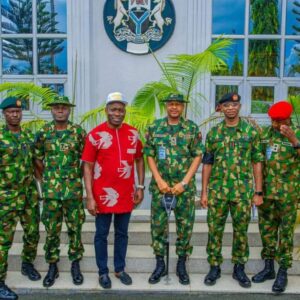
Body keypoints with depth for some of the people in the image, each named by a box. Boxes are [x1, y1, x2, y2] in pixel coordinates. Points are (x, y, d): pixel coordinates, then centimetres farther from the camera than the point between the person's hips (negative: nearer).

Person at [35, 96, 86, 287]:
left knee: (75, 228, 8)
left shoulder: (78, 131, -2)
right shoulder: (43, 132, 3)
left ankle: (75, 264, 23)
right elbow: (38, 159, 12)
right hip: (50, 190, 1)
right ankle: (52, 266, 23)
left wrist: (77, 176, 5)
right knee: (51, 230, 8)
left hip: (73, 189, -1)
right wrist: (48, 178, 10)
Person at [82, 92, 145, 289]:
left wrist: (140, 187, 7)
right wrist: (90, 197, -12)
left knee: (122, 233, 15)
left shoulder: (133, 133, 2)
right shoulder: (95, 134, -9)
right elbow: (88, 167, -8)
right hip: (103, 194, -3)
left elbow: (139, 159, 13)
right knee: (102, 234, 10)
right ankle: (103, 272, 25)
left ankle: (120, 269, 31)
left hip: (126, 194, 3)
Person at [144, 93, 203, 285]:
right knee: (158, 225, 6)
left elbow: (198, 156, -2)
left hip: (185, 186, -1)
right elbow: (150, 156, 4)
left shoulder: (192, 128, 0)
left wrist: (183, 182, -10)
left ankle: (182, 265, 23)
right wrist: (159, 180, -7)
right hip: (160, 186, 1)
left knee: (185, 226, 6)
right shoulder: (154, 128, 3)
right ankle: (160, 264, 22)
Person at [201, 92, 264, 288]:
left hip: (243, 191, -1)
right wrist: (204, 191, 2)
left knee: (241, 231, 9)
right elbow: (207, 164, 5)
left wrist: (258, 192, -2)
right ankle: (214, 267, 22)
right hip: (217, 191, 1)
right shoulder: (213, 132, 4)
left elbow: (257, 163, 2)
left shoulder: (251, 131, 1)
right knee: (215, 230, 7)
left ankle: (239, 268, 25)